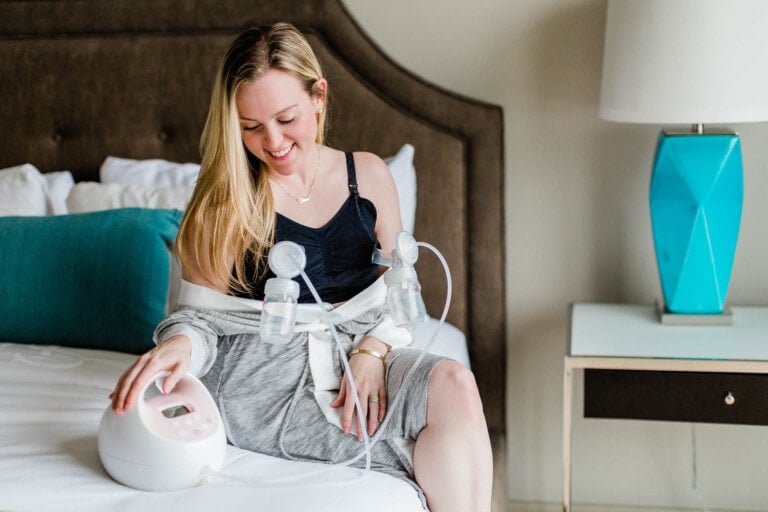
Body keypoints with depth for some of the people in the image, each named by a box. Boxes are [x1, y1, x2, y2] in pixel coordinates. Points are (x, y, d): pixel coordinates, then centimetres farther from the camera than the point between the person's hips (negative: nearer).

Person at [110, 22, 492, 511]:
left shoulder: (368, 174, 10)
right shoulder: (226, 196, 3)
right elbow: (201, 311, 0)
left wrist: (373, 349, -9)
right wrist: (177, 343, -25)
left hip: (360, 348, 4)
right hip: (262, 367, -4)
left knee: (455, 384, -29)